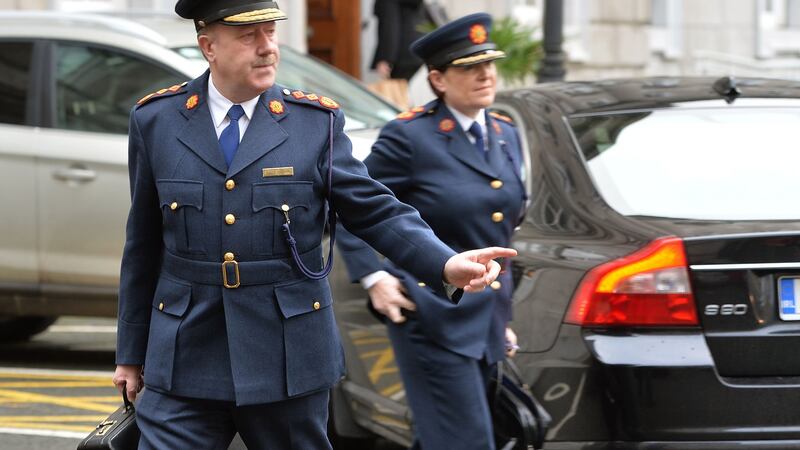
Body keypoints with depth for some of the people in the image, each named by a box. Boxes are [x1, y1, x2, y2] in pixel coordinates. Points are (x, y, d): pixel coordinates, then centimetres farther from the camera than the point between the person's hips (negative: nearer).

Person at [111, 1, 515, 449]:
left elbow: (376, 211, 0)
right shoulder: (156, 120, 3)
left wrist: (446, 265, -18)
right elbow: (143, 245, 9)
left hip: (287, 357, 0)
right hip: (186, 358, 0)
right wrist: (131, 352, 13)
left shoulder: (316, 122, 0)